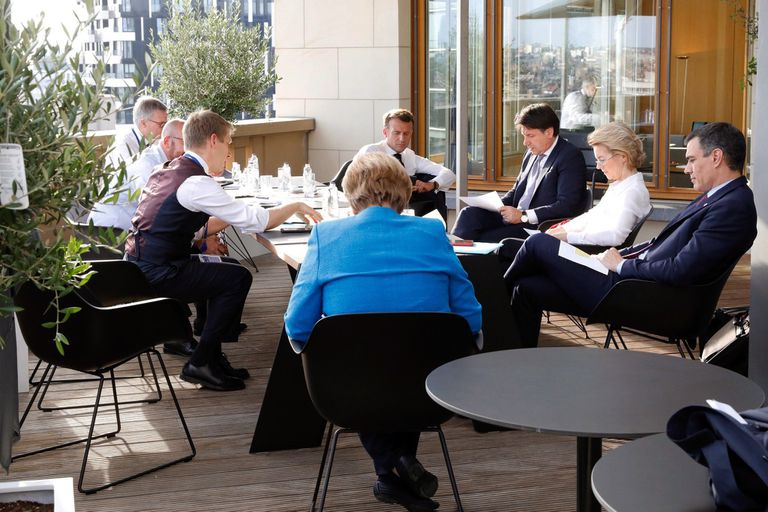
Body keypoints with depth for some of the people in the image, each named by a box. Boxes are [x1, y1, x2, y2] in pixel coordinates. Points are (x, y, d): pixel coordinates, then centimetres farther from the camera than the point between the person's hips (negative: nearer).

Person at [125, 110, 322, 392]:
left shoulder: (165, 172, 13)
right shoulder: (196, 183, -17)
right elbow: (255, 220, -16)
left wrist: (229, 219, 12)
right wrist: (295, 207, -2)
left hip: (140, 263, 10)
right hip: (158, 274, -10)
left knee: (227, 268, 18)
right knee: (238, 277, -5)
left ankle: (212, 356, 20)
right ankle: (200, 363, 1)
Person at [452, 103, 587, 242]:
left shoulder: (571, 157, -9)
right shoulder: (532, 153, 15)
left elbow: (567, 206, -18)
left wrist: (524, 215, -22)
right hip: (513, 217, 8)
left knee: (485, 239, -24)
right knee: (469, 214, -12)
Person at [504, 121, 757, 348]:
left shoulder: (734, 206, -18)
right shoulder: (715, 198, 13)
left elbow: (680, 271, -25)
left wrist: (622, 264, -11)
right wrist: (617, 256, 7)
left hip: (637, 297, -10)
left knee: (539, 243, -5)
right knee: (527, 288, 5)